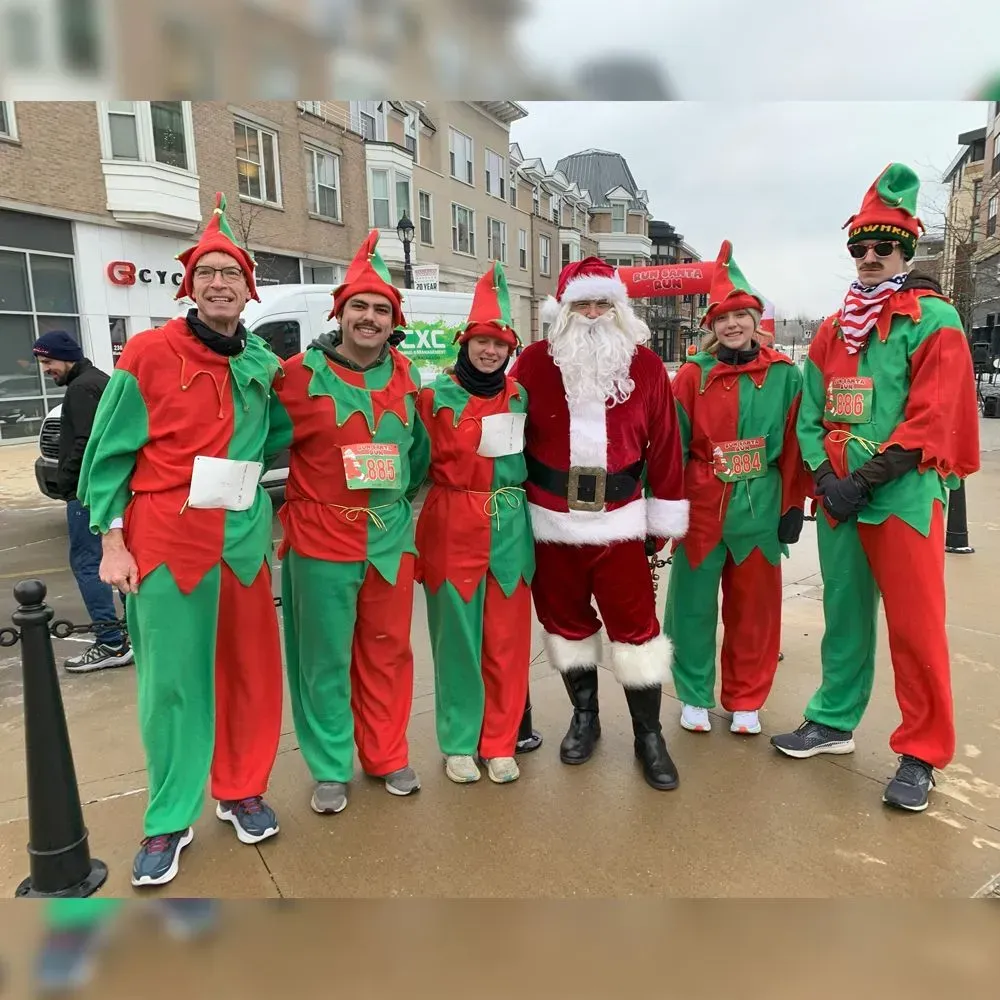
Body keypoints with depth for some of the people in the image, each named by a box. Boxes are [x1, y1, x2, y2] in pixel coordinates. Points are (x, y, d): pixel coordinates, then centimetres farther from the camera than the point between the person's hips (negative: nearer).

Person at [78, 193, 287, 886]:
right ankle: (170, 820, 21)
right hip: (166, 538, -4)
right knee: (173, 678, 3)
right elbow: (111, 451, -3)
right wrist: (112, 539, -7)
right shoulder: (148, 353, -4)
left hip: (244, 538, 4)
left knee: (251, 666, 10)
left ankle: (242, 791, 30)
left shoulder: (264, 364, 8)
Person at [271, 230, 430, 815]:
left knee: (388, 651, 13)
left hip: (391, 537, 4)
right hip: (321, 540, -3)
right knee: (326, 657, 7)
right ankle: (330, 769, 25)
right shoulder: (302, 374, -8)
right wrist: (293, 504, 0)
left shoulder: (405, 375, 6)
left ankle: (388, 757, 31)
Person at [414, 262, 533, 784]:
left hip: (510, 529, 3)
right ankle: (459, 743, 22)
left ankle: (500, 743, 23)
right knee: (458, 637, 5)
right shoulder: (436, 396, -1)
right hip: (452, 529, -2)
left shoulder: (521, 398, 9)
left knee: (507, 639, 7)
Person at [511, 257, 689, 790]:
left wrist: (663, 518, 3)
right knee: (566, 620, 14)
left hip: (620, 521, 0)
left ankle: (648, 734, 21)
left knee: (635, 624, 2)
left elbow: (663, 445, 2)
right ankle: (584, 716, 35)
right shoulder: (533, 362, -1)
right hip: (551, 523, 1)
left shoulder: (646, 367, 1)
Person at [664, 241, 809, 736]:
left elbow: (794, 445, 3)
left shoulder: (784, 374, 1)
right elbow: (673, 445, -2)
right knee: (694, 602, 7)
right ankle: (695, 696, 25)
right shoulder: (693, 375, -3)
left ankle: (746, 701, 28)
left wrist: (793, 505, 2)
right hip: (700, 507, -1)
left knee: (754, 607, 11)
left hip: (760, 507, 1)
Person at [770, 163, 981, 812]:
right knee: (845, 616, 15)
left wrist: (864, 482, -16)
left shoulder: (935, 320, -3)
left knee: (915, 629, -1)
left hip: (905, 496, -5)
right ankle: (834, 722, 29)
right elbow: (810, 416, 10)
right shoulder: (833, 331, 14)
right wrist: (825, 478, -6)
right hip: (838, 498, 6)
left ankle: (923, 753, 14)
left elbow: (930, 420, -12)